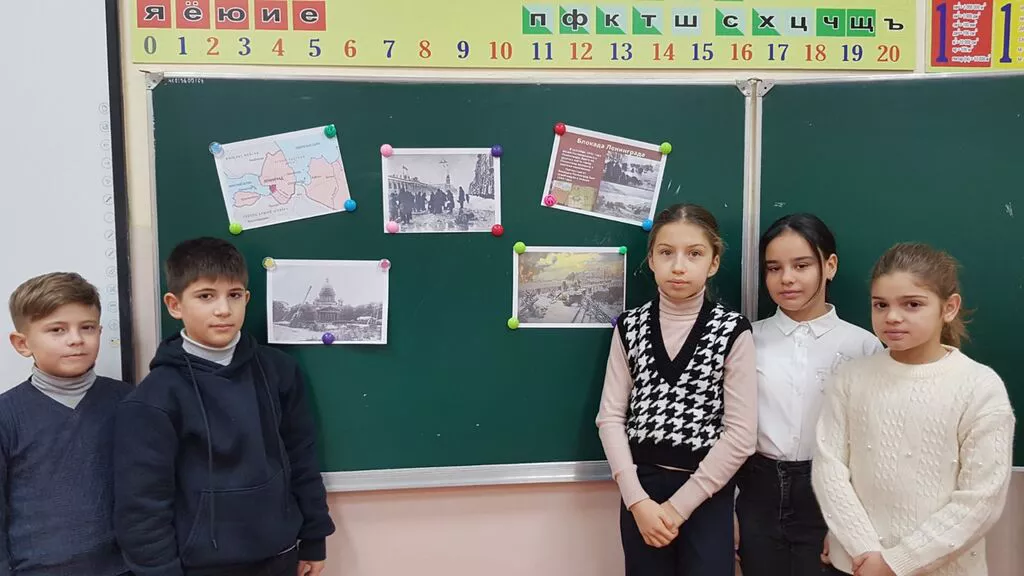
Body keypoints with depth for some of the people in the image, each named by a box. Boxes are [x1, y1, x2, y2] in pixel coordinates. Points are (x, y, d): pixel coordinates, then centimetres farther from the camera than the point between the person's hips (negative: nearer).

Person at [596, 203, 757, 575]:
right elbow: (610, 417, -2)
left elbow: (741, 434, -10)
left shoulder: (732, 331, -8)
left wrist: (678, 505, -11)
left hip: (707, 494, -2)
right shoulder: (630, 327, -1)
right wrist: (637, 499, -10)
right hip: (641, 488, 2)